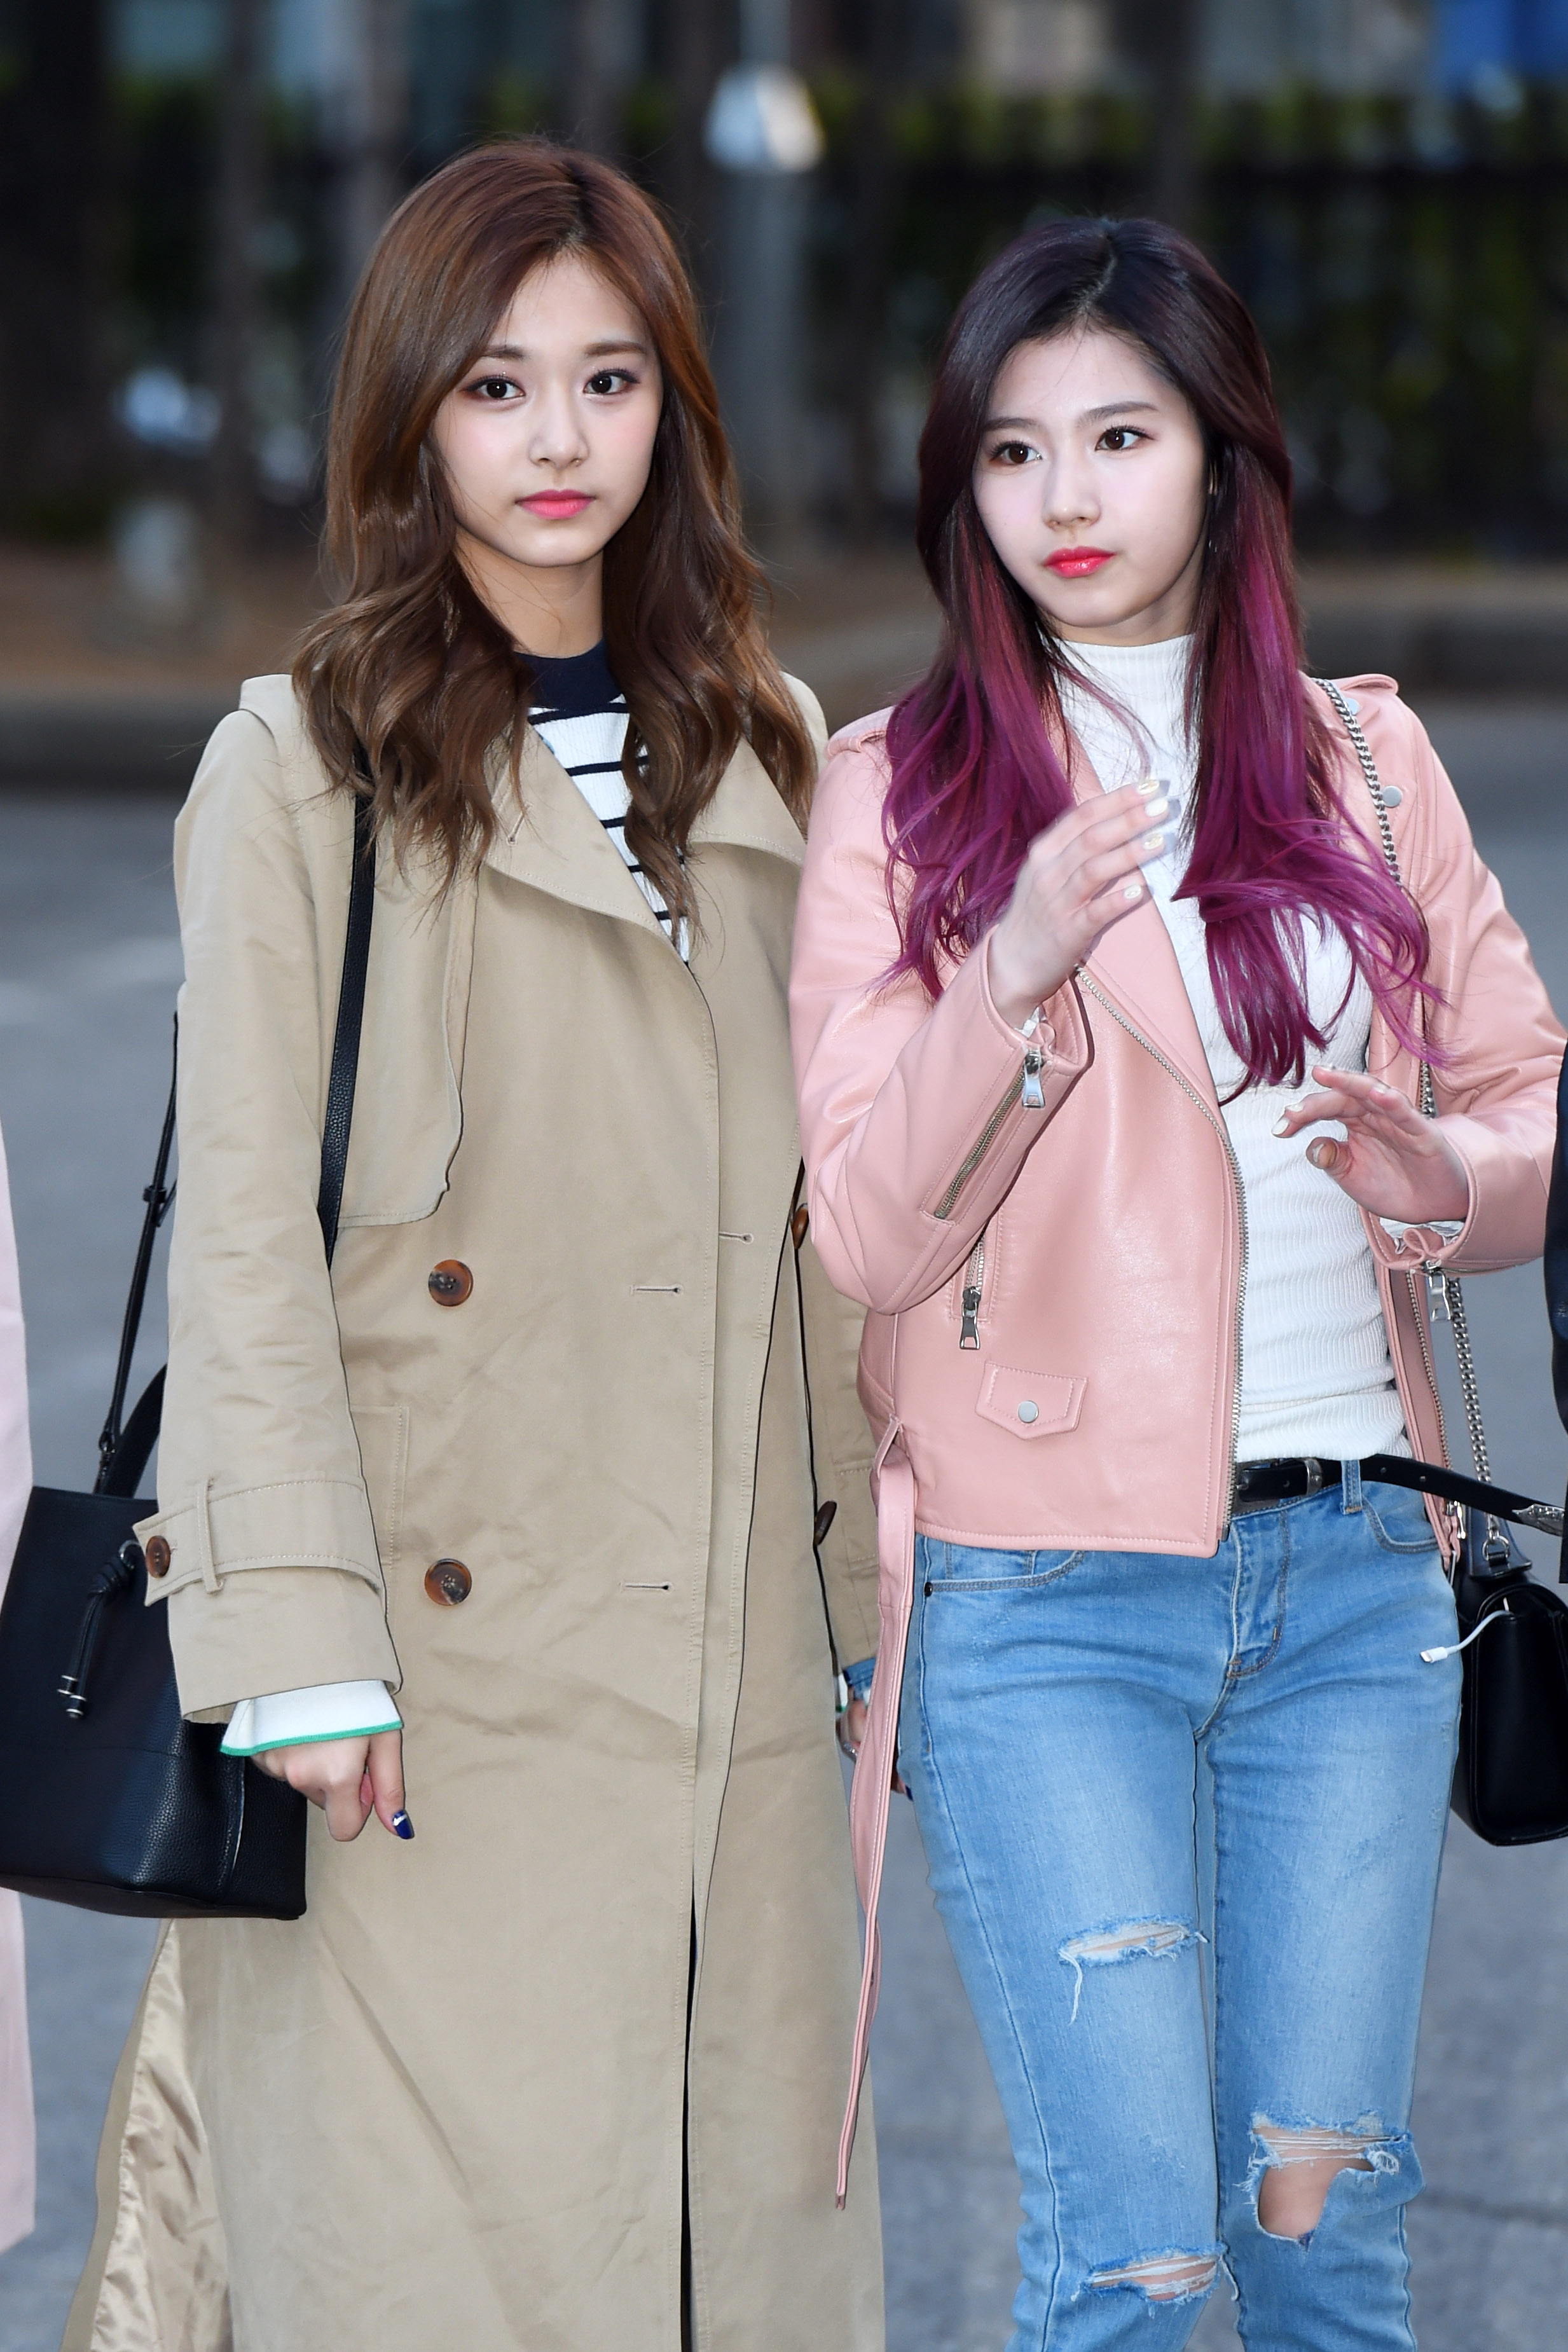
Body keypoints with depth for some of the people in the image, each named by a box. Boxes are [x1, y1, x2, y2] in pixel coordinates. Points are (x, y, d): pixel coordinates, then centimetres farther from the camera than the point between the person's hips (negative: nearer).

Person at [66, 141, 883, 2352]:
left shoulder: (757, 757, 12)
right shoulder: (303, 770, -4)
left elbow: (823, 1211, 14)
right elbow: (246, 1230, -8)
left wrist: (881, 1576, 12)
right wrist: (298, 1639, -14)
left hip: (725, 1656, 5)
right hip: (445, 1654, -5)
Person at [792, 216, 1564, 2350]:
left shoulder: (1366, 760, 9)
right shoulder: (897, 792, -2)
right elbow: (868, 1234, -8)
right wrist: (1016, 970, -24)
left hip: (1352, 1572, 3)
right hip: (1048, 1604, -3)